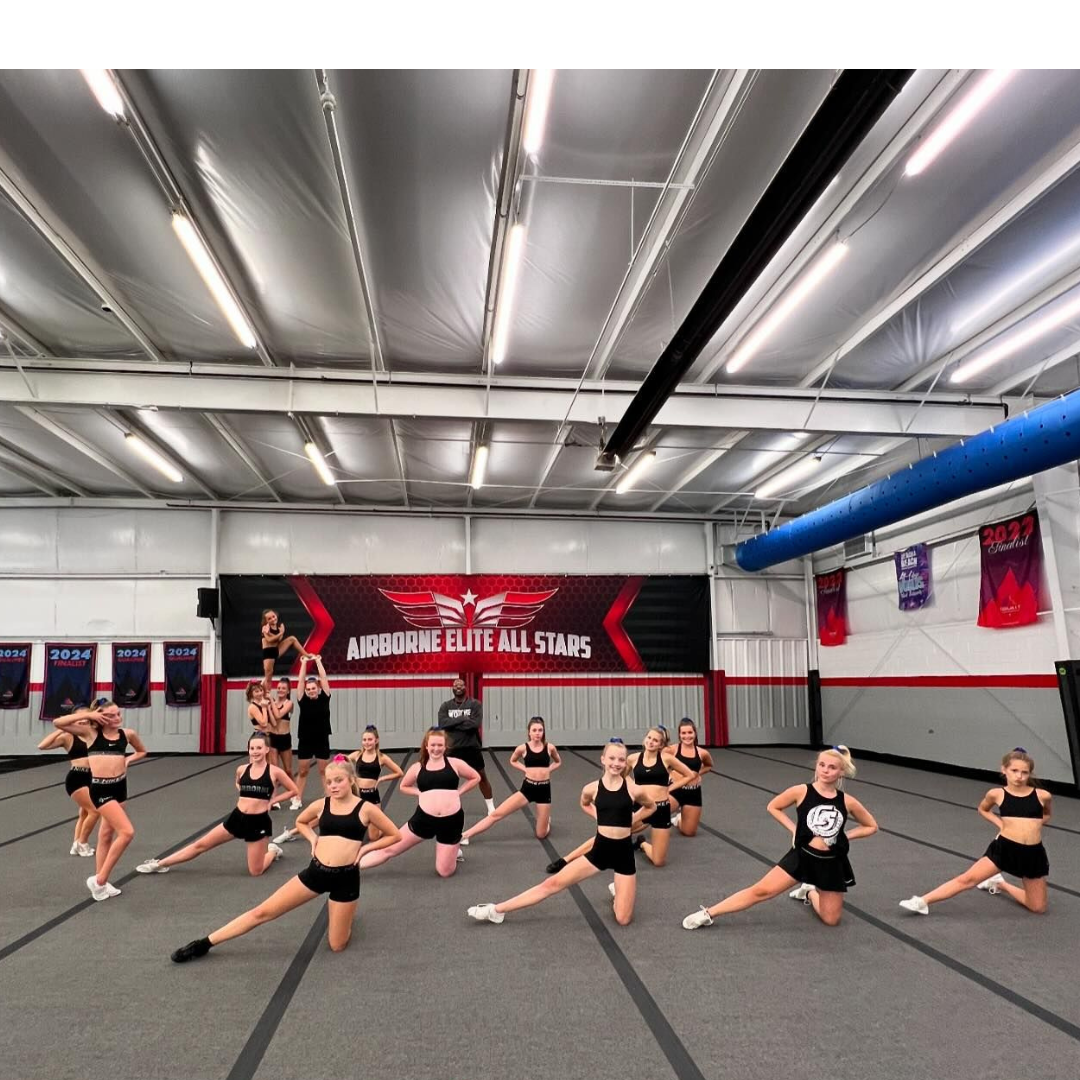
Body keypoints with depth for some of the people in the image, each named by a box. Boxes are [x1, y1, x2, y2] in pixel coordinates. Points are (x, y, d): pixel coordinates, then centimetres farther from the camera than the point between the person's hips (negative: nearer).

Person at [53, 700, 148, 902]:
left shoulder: (127, 733, 5)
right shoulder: (91, 732, -4)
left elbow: (142, 751, 23)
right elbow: (58, 723, -13)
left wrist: (127, 760, 5)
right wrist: (88, 715, -13)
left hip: (119, 786, 5)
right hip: (100, 788, -5)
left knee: (107, 834, 16)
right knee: (127, 832, -13)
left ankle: (100, 881, 28)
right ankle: (99, 880, 1)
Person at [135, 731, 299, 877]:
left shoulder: (274, 772, -12)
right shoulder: (241, 769, 1)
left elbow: (294, 791, -2)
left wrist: (272, 801, -3)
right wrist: (245, 796, 10)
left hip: (258, 823, -4)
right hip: (237, 818, 4)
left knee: (255, 871, -2)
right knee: (201, 844, 7)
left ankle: (272, 851, 28)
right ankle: (160, 864, 21)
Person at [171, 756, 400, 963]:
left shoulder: (366, 808, -8)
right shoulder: (320, 805, 1)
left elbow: (394, 835, 1)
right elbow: (300, 822, 23)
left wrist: (365, 848, -6)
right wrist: (313, 840, 5)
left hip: (346, 878, -3)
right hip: (316, 871, 3)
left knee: (336, 945, 4)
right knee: (264, 912, 1)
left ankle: (346, 912, 36)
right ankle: (205, 943, 14)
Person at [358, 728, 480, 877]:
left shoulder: (454, 764, 0)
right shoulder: (418, 767, 5)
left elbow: (476, 777, 11)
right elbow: (404, 786, 21)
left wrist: (459, 792, 2)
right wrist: (420, 793, 4)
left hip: (451, 820, -1)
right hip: (424, 818, 2)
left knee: (444, 871, 4)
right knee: (390, 848, 2)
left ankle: (452, 850, 35)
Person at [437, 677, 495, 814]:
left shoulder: (475, 704, -5)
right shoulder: (445, 706, 2)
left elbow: (475, 723, -20)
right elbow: (442, 723, -15)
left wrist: (453, 723, -16)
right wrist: (462, 718, -20)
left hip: (472, 747, -1)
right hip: (452, 748, 2)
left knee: (482, 777, 8)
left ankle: (491, 807, 22)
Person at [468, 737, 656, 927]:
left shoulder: (633, 789, -10)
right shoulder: (592, 788, -5)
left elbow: (651, 806, 13)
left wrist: (630, 821, 2)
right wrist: (603, 819, 5)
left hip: (624, 852, -1)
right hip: (600, 850, 1)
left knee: (622, 919, -4)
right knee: (554, 883, -4)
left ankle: (618, 890, 29)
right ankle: (496, 910, 5)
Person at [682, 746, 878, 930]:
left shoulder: (847, 801, -7)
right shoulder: (801, 791, -12)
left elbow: (871, 826, 9)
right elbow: (772, 806, 3)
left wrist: (845, 837, -3)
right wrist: (794, 829, -5)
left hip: (831, 864, 2)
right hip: (802, 855, -2)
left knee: (830, 920, 9)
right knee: (762, 891, -11)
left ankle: (809, 893, 41)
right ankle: (708, 913, -6)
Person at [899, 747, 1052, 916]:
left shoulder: (1042, 795, -3)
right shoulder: (996, 794, -3)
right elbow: (983, 809, 20)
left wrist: (1034, 825, 3)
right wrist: (1001, 824, 4)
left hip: (1033, 853, 2)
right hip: (1004, 848, -2)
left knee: (1038, 908, 10)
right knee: (968, 879, -13)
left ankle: (999, 885, 32)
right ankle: (922, 902, -10)